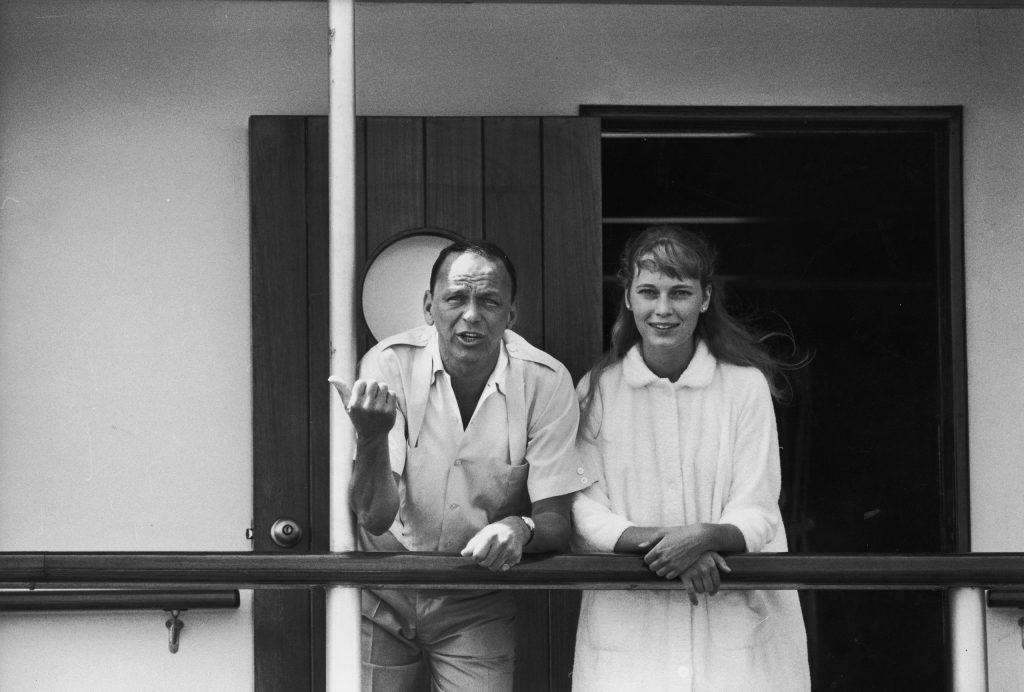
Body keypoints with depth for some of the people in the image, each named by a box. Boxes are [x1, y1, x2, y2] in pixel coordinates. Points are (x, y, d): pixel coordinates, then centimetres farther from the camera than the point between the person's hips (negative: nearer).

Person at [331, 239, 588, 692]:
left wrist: (520, 529, -35)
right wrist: (371, 436, -40)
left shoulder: (546, 382, -14)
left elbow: (556, 523, -11)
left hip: (475, 608, 0)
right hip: (381, 598, 0)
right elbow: (375, 517, -21)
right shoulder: (389, 364, -15)